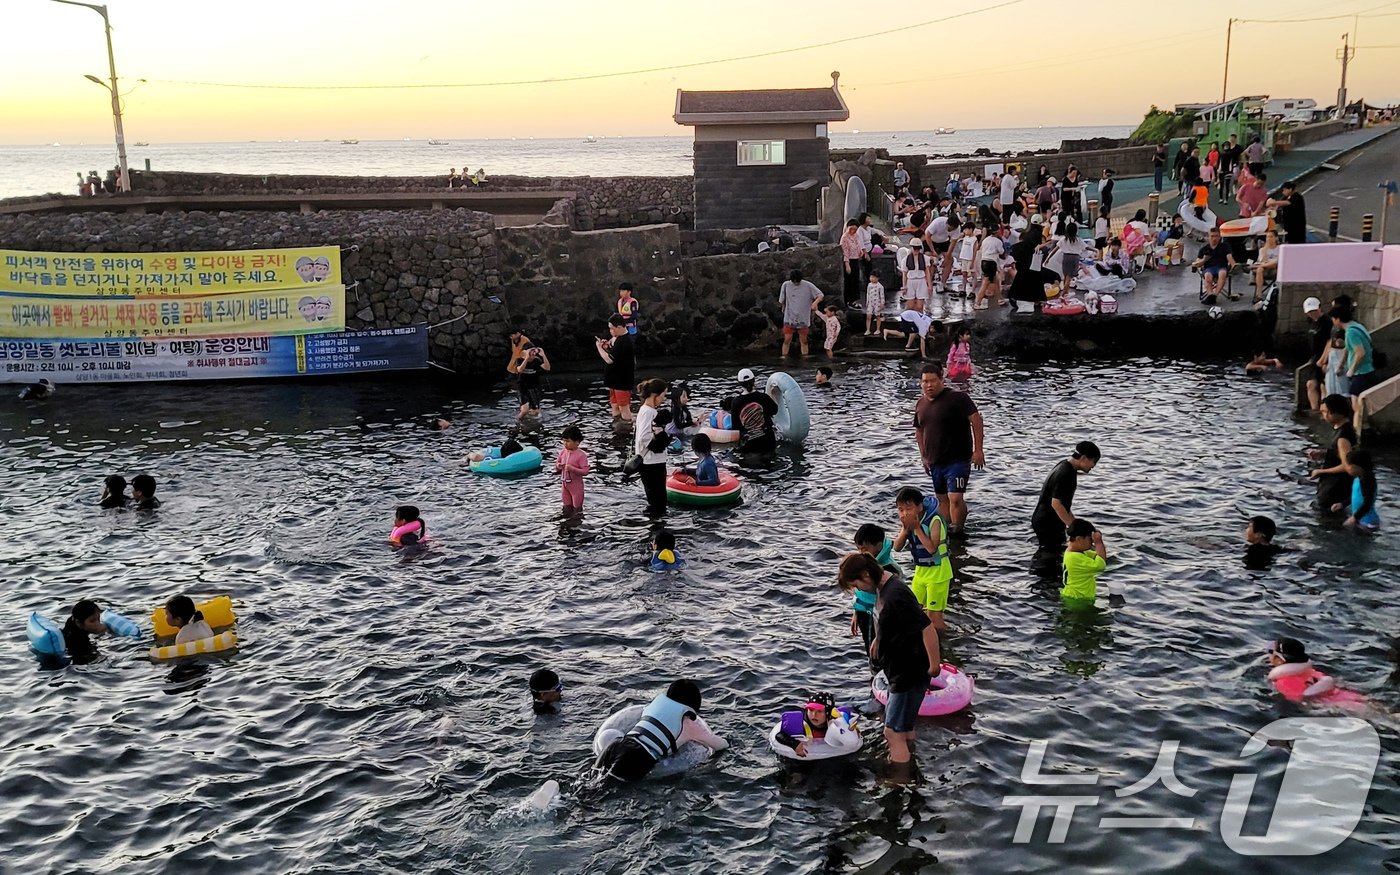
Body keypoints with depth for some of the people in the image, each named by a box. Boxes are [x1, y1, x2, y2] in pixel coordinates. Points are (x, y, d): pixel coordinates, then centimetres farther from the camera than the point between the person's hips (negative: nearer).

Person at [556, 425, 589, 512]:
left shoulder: (581, 455, -17)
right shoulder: (562, 452, 1)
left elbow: (585, 471, -21)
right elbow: (557, 468, 12)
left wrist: (573, 469, -31)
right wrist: (558, 466, -11)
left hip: (576, 485, -5)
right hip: (564, 484, 5)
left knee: (577, 509, 8)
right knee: (567, 508, 16)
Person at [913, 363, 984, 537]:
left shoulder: (956, 398, -13)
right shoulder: (921, 404, 8)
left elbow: (976, 419, -15)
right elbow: (919, 431, 21)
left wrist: (978, 450, -18)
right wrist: (923, 457, 17)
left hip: (958, 459, -7)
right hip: (935, 462, 7)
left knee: (955, 498, -16)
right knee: (942, 499, 14)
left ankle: (957, 533, -6)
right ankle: (946, 531, 24)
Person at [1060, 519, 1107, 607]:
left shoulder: (1079, 551, 8)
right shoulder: (1074, 557, -26)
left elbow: (1103, 559, 13)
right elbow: (1100, 565, -30)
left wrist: (1100, 542, -3)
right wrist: (1098, 543, -21)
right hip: (1076, 601, -11)